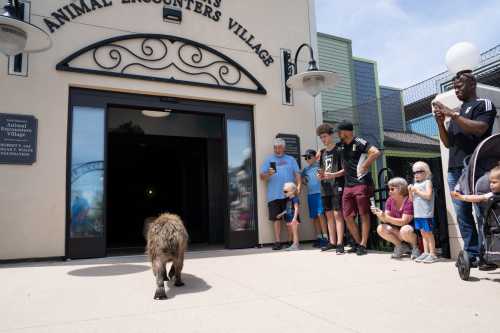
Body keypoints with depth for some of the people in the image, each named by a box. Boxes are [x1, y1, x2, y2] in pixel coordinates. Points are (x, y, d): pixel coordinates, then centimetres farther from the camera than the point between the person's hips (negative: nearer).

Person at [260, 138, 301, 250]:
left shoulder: (291, 159, 16)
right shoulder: (268, 160, 13)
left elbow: (297, 174, 9)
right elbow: (262, 176, 6)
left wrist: (298, 185, -7)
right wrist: (268, 174, -15)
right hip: (274, 195, 0)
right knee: (276, 218, 0)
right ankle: (277, 241, 6)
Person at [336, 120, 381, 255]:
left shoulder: (359, 142, -9)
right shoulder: (340, 146, 13)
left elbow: (376, 152, -22)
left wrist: (364, 166, -17)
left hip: (361, 183, -8)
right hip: (348, 185, 8)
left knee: (364, 214, -1)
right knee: (347, 216, 7)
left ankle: (363, 245, 6)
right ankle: (358, 242, 21)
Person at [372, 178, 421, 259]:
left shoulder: (409, 201, -21)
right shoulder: (390, 200, -1)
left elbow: (404, 222, -26)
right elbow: (386, 219, -4)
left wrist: (386, 217, -34)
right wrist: (379, 214, -25)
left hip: (413, 229, -6)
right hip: (398, 230, 6)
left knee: (405, 230, -39)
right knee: (380, 229, -18)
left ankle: (415, 247, -5)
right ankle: (401, 247, 3)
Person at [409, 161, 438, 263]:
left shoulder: (427, 182, -4)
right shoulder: (415, 184, 15)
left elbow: (428, 196, -18)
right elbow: (412, 200, 17)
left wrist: (417, 191, -13)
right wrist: (410, 191, 0)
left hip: (426, 214, -7)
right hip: (417, 213, 7)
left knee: (428, 233, -1)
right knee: (423, 233, 11)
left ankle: (432, 254, 5)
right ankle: (426, 253, 18)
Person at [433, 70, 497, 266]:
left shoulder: (484, 104, 6)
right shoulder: (458, 113, 26)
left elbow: (479, 129, -13)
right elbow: (448, 143, 20)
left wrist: (452, 115, -11)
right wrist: (440, 122, 6)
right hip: (454, 169, 7)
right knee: (463, 215, 0)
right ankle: (472, 253, 3)